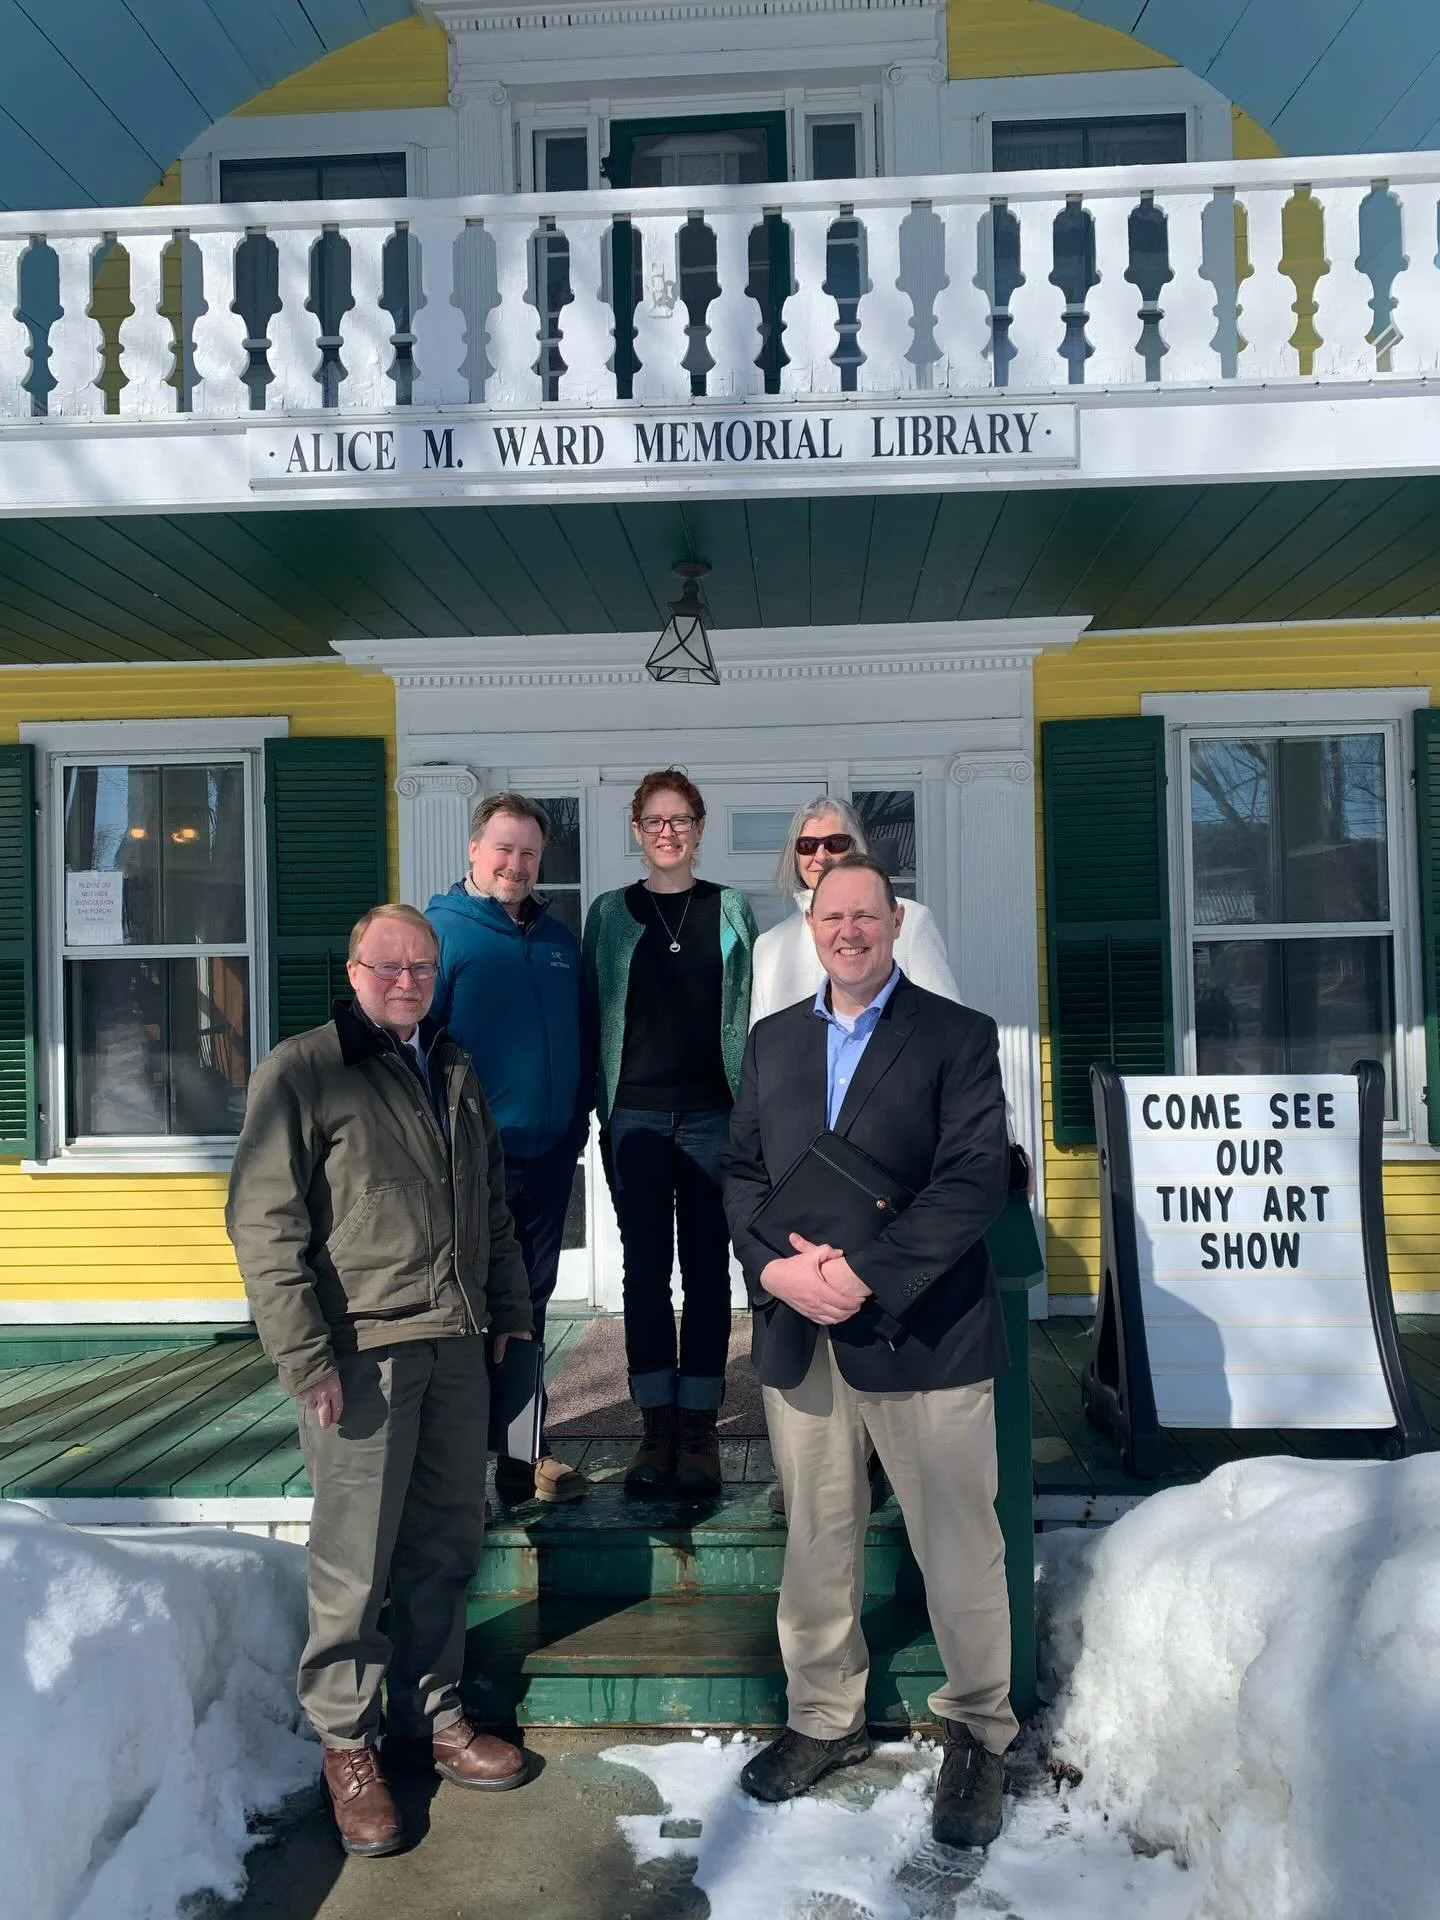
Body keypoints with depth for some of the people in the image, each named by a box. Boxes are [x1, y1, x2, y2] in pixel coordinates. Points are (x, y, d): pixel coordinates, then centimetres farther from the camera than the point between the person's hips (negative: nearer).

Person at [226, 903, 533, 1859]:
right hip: (361, 1349, -6)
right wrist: (306, 1355, -15)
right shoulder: (303, 1070, -6)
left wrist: (510, 1310, 18)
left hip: (457, 1344, 6)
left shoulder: (456, 1071, 14)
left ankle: (431, 1715, 31)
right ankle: (348, 1744, 22)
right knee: (356, 1558, 3)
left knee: (447, 1543, 14)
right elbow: (264, 1220, -11)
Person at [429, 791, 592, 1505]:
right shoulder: (440, 930, -7)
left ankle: (525, 1452, 26)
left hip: (548, 1155, 6)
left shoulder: (558, 937, 11)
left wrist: (577, 1119, 10)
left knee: (528, 1305, 15)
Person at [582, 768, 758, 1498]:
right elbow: (594, 1014, 7)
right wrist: (597, 1109, 0)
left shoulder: (731, 911, 8)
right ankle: (656, 1424, 12)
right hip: (636, 1111, 0)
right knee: (645, 1268, 3)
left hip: (712, 1110, 0)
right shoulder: (609, 913, 8)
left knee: (706, 1267, 3)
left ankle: (699, 1427, 11)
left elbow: (752, 1010, 7)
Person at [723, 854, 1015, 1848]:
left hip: (923, 1335, -4)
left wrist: (864, 1272, -19)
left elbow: (976, 1181, -12)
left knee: (960, 1548, 7)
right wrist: (774, 1268, -9)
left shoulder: (958, 1036, -3)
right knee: (816, 1543, 15)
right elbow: (743, 1170, 9)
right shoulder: (773, 1039, 12)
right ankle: (824, 1719, 34)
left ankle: (979, 1732, 28)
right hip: (798, 1336, 4)